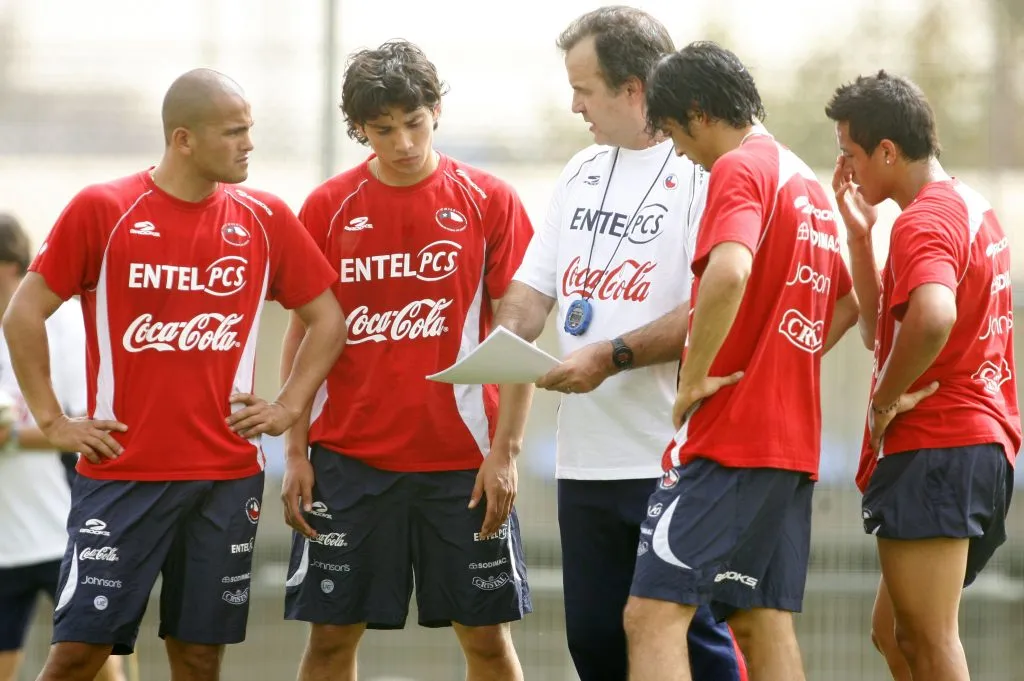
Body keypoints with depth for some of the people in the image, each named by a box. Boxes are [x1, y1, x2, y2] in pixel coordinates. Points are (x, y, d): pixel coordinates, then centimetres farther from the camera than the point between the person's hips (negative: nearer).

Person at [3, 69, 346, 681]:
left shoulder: (265, 218, 4)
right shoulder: (102, 210, -4)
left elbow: (328, 320, 14)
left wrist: (288, 408, 3)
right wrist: (52, 420, -3)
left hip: (228, 476, 3)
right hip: (121, 472, -3)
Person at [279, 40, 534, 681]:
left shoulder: (490, 201, 0)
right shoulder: (327, 207, 3)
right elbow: (303, 335, 8)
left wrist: (506, 451, -7)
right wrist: (295, 453, 1)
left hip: (462, 457, -1)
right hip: (347, 456, 1)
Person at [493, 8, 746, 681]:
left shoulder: (704, 172, -9)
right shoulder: (581, 173, 17)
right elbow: (533, 289, 20)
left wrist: (611, 357, -19)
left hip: (674, 461, -8)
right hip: (586, 459, 8)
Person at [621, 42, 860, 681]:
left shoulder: (739, 169, -9)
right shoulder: (809, 184, 19)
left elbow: (728, 273, -28)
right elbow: (847, 304, 30)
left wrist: (693, 379, -18)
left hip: (729, 436, -9)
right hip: (795, 439, 9)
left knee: (654, 614, -13)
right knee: (765, 623, 9)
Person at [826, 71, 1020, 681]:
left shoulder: (924, 222, -14)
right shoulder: (973, 209, 18)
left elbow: (933, 317, -36)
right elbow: (879, 327, 22)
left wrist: (885, 401, -21)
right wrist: (861, 234, 13)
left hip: (933, 451, -11)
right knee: (893, 632, 17)